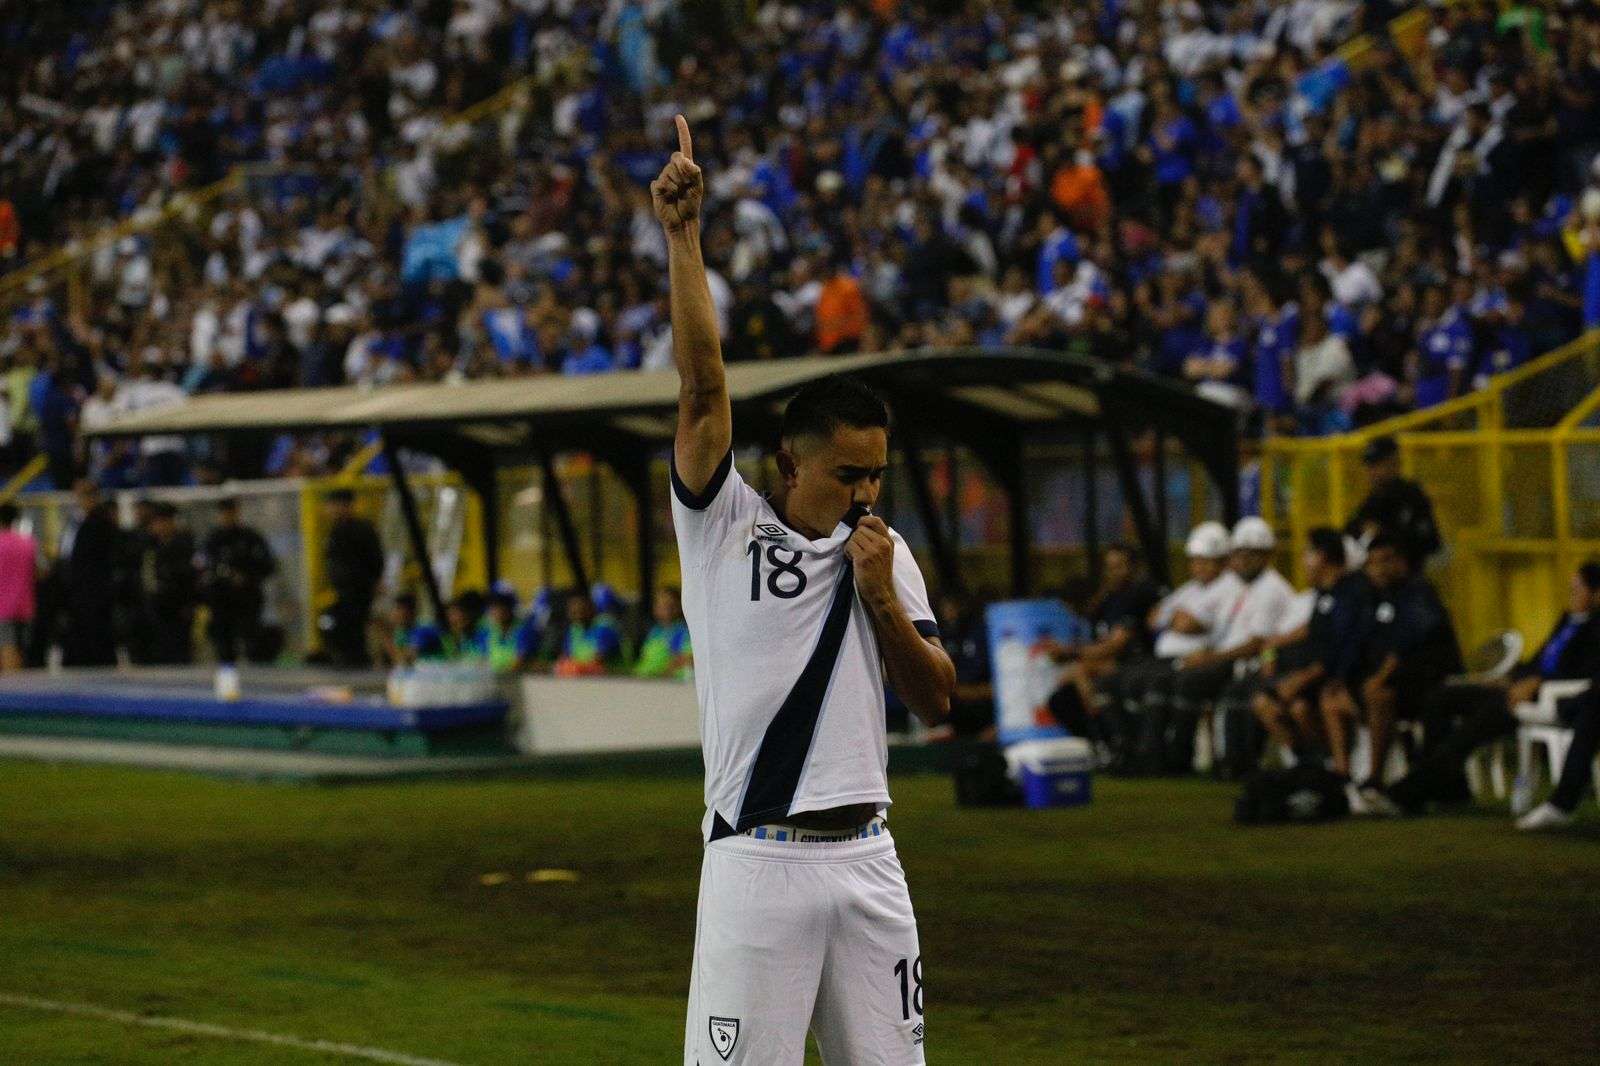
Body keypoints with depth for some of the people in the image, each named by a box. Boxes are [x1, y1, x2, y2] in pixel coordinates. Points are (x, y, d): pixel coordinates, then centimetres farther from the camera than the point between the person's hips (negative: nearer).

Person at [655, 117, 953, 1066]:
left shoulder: (884, 552, 11)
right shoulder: (724, 524, 0)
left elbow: (937, 701, 7)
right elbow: (703, 384, -12)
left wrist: (883, 597, -7)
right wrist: (684, 238, -18)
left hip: (867, 860, 4)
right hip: (757, 862, -4)